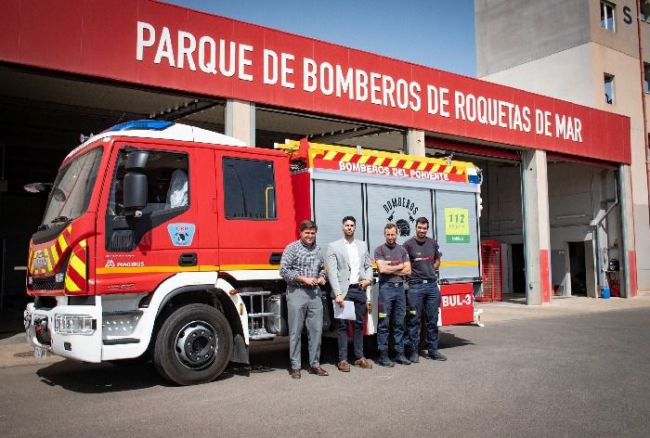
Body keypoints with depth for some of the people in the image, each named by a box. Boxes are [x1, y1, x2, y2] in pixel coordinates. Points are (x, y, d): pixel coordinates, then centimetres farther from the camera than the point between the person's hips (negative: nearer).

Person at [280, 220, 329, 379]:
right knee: (296, 331, 0)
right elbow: (284, 271, -10)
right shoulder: (292, 248, -3)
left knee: (316, 330, 6)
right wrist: (304, 279, -13)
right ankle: (295, 367, 8)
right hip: (296, 293, -5)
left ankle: (314, 364, 16)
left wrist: (321, 277, 4)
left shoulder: (318, 249, 14)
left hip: (314, 293, 5)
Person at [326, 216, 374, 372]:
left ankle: (359, 357, 18)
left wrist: (368, 279, -3)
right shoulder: (333, 247, -1)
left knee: (359, 324, 10)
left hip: (359, 289, 4)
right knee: (342, 325, 1)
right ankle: (343, 359, 6)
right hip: (343, 291, -4)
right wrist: (338, 294, -14)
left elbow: (368, 266, 19)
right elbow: (332, 272, -7)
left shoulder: (362, 245, 14)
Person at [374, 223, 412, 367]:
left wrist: (390, 269, -4)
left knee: (399, 323, 8)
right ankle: (383, 355, 1)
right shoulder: (380, 249, 0)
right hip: (386, 287, -4)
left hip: (400, 287, 5)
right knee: (384, 324, -3)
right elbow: (382, 269, -13)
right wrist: (399, 266, 0)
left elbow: (408, 270, 6)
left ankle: (399, 353, 14)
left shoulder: (402, 250, 14)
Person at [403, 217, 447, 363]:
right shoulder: (408, 244, -4)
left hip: (432, 285, 5)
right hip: (415, 286, -4)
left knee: (432, 321, 9)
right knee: (415, 320, 0)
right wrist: (413, 274, -4)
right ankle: (414, 352, 8)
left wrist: (430, 272, 13)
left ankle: (432, 351, 18)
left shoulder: (433, 243, 10)